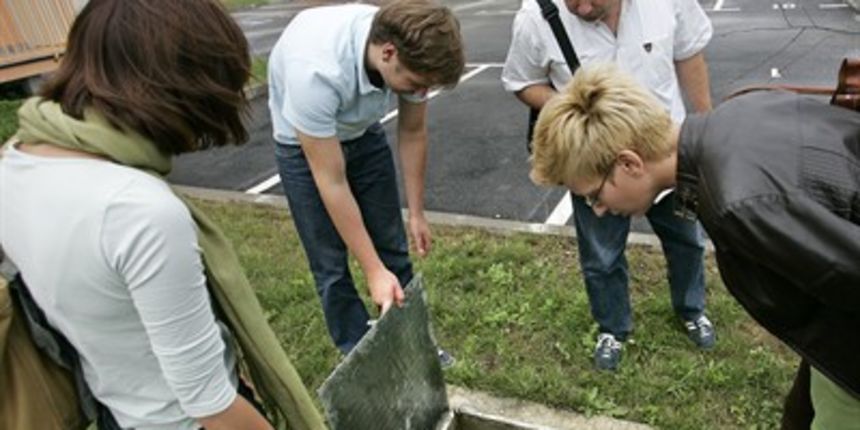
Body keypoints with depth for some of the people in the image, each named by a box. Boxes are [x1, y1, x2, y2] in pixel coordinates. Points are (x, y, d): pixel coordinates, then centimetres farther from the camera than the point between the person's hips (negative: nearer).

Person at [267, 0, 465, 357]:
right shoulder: (316, 72, -42)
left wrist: (417, 213, -1)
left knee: (392, 247, 7)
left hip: (364, 135, 4)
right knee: (331, 263, 0)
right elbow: (331, 183, -33)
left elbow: (412, 133, -7)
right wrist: (373, 271, -28)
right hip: (303, 144, -4)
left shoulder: (411, 53, -25)